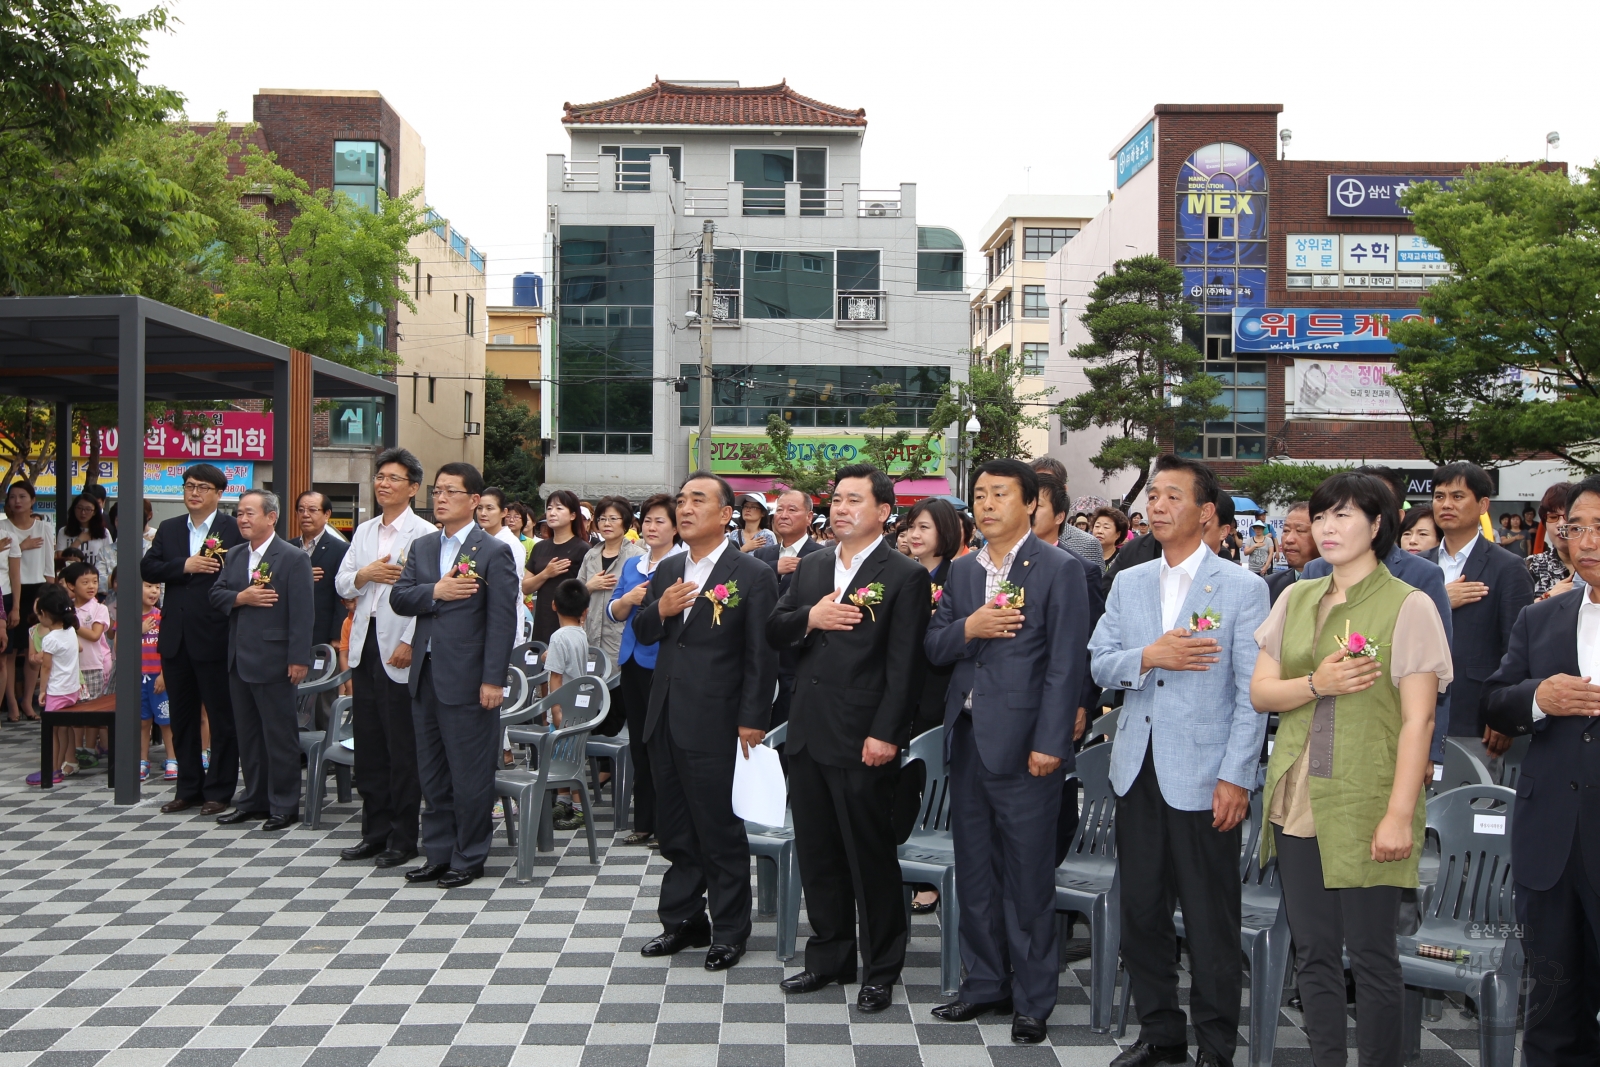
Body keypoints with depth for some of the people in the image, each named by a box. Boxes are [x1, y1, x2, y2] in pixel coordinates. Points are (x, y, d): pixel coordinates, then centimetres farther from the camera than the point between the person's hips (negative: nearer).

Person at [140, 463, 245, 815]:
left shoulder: (234, 529, -5)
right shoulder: (168, 529, 12)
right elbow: (147, 568, 1)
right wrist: (184, 566, -12)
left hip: (215, 637, -6)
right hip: (175, 637, 6)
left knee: (222, 717, 3)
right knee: (182, 717, 14)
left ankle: (219, 790, 12)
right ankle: (188, 788, 24)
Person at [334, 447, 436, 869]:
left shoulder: (424, 534, -8)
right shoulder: (364, 531, 15)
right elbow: (342, 584, 13)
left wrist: (410, 644, -19)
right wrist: (364, 574, -8)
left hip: (400, 649, -7)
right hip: (365, 645, 7)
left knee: (403, 748, 0)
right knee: (367, 743, 11)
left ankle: (403, 839, 9)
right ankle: (375, 831, 21)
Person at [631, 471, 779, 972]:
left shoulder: (753, 575, -8)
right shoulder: (667, 570, 12)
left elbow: (762, 657, -10)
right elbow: (641, 632, 14)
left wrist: (753, 720, -14)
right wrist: (659, 609, -7)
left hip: (715, 724, -6)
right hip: (665, 719, 6)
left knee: (721, 831, 3)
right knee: (675, 830, 15)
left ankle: (729, 930, 18)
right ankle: (682, 920, 29)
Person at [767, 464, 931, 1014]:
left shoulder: (905, 576, -8)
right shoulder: (811, 567, 13)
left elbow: (904, 664, -13)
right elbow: (773, 631, 11)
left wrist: (885, 735, -18)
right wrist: (808, 618, -10)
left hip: (863, 739, -6)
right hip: (807, 734, 7)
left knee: (871, 857, 4)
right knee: (817, 854, 15)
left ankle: (880, 970, 18)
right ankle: (829, 957, 29)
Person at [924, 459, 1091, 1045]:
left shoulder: (1060, 569, -7)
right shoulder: (962, 570, 13)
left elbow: (1066, 664, -11)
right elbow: (935, 646, 10)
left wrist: (1049, 744, -16)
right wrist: (967, 628, -11)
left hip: (1023, 742, -6)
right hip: (968, 736, 6)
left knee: (1028, 879, 2)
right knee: (974, 872, 14)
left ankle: (1031, 1000, 14)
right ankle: (984, 983, 28)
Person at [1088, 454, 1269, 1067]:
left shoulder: (1242, 588, -4)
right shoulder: (1128, 584, 11)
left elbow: (1252, 692, -8)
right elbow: (1099, 664, 6)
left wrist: (1235, 777, -14)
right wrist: (1148, 657, -15)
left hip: (1203, 775, -5)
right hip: (1138, 772, 5)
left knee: (1211, 921, 4)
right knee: (1141, 912, 13)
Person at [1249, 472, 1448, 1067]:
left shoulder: (1408, 606, -5)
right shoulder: (1296, 600, 11)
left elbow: (1418, 720, -10)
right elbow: (1260, 692, 7)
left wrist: (1400, 814, -16)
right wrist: (1316, 684, -13)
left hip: (1365, 810, -5)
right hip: (1297, 804, 5)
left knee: (1370, 955, 2)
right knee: (1313, 951, 11)